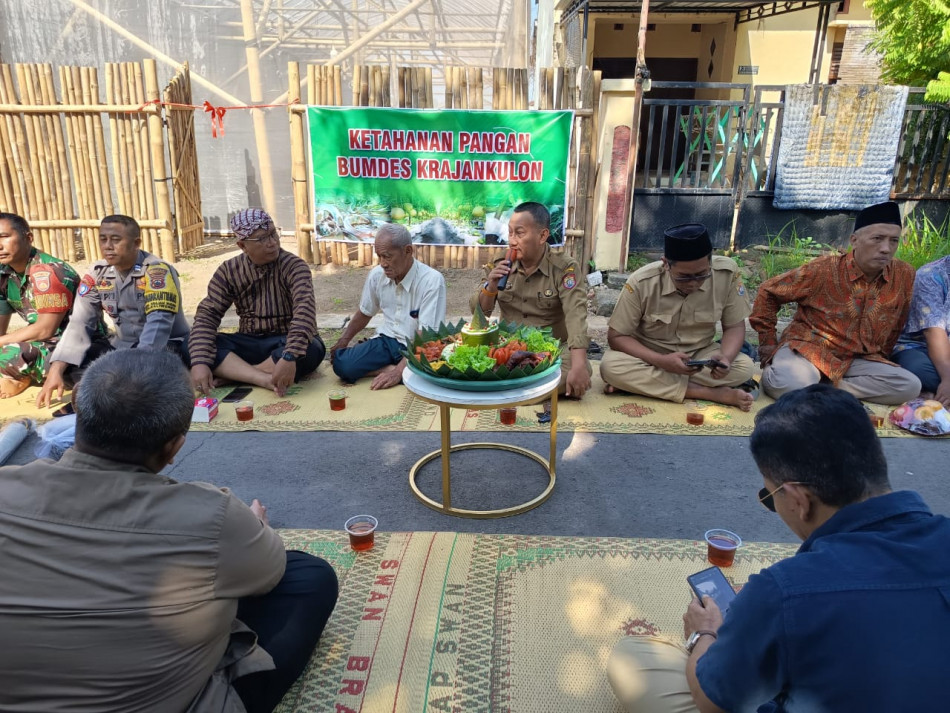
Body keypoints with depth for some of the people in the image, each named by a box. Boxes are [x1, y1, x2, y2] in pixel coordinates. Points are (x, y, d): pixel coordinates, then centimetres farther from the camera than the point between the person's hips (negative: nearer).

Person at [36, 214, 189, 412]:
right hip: (121, 345, 6)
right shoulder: (97, 273, 1)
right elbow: (79, 323, -2)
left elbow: (158, 324, -29)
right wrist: (55, 371, -15)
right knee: (67, 365, -12)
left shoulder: (157, 271, -18)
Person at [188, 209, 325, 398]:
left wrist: (289, 356, -47)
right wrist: (200, 362, -26)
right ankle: (266, 380, -37)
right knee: (191, 345, -21)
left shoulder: (294, 267, -14)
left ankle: (232, 373, -24)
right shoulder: (228, 271, -2)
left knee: (311, 349, -37)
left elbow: (305, 311, -30)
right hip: (250, 343, 3)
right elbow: (207, 314, -8)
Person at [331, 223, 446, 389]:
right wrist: (343, 341, 12)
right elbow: (364, 313, 17)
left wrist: (399, 371, -30)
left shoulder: (432, 280, -20)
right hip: (387, 340, 5)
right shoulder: (376, 274, -2)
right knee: (341, 364, -21)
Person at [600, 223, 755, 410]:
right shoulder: (642, 283, -23)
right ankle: (714, 393, -25)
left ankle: (642, 383, -20)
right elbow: (616, 336, -17)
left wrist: (725, 357, -29)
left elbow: (735, 326, -6)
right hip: (650, 356, -2)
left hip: (700, 355, 2)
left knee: (745, 367, -25)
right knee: (611, 366, -32)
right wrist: (661, 361, -31)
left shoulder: (728, 272, -19)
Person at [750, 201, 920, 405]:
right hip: (806, 349, -5)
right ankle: (775, 369, -1)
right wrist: (767, 341, -2)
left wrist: (880, 356, 17)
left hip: (855, 359, 5)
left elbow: (896, 325, 15)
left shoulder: (905, 276, -2)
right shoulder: (824, 270, -13)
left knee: (910, 385, -18)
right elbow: (768, 292, -4)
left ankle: (826, 386, -14)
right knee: (793, 387, -36)